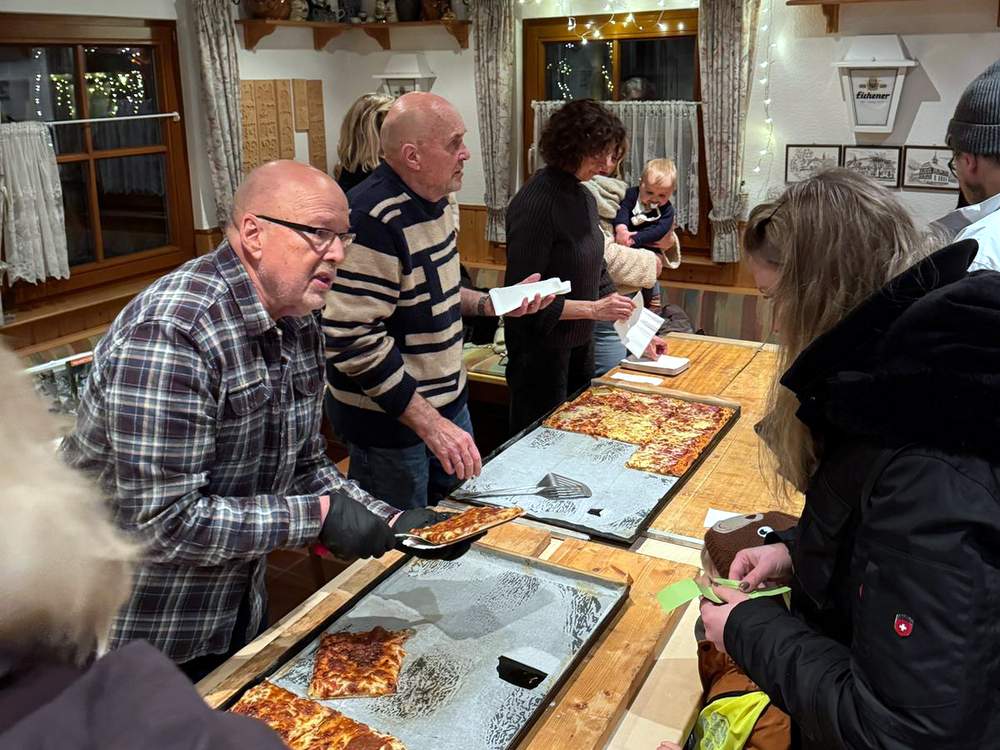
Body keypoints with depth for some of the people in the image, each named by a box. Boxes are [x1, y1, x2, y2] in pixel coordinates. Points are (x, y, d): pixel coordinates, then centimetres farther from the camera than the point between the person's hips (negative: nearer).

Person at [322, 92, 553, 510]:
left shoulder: (434, 200, 4)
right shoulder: (373, 220, -25)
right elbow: (351, 340, -29)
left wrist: (493, 304, 2)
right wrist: (430, 423, -27)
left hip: (447, 401, 9)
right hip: (389, 421, -9)